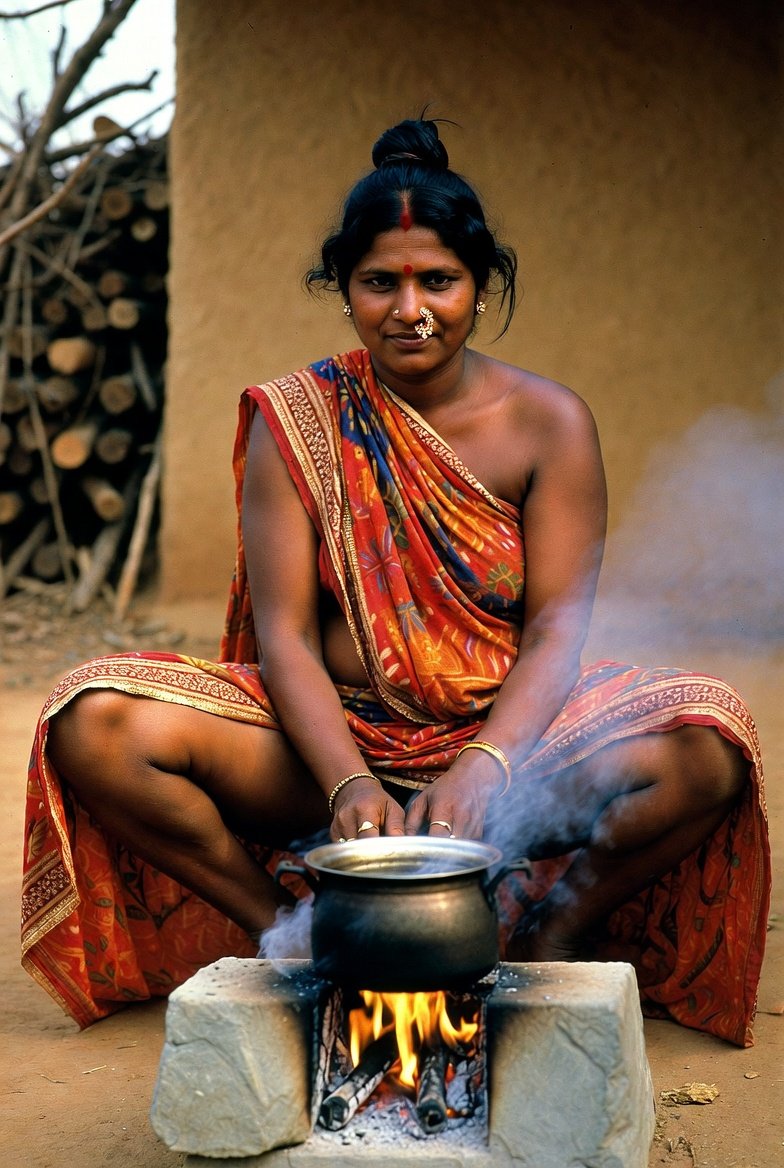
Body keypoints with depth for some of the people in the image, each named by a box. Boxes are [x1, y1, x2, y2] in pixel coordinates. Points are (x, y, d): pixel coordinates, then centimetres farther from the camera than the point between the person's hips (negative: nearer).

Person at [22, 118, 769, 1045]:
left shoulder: (547, 422, -1)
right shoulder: (295, 420, 0)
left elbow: (557, 629, -7)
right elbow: (285, 632, -7)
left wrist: (485, 769, -26)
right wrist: (349, 783, -25)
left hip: (509, 737, 0)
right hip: (337, 739, 1)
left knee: (706, 748, -30)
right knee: (95, 727, -22)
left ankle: (547, 941, -9)